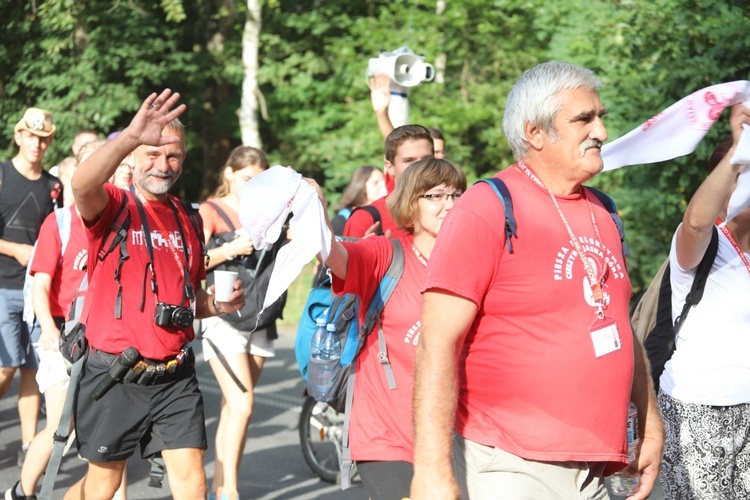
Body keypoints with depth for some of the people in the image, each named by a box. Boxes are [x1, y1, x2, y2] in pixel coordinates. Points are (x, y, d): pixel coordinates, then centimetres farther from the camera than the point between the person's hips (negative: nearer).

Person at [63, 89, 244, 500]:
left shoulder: (187, 222, 12)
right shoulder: (113, 206, -6)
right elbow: (83, 185, -32)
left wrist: (217, 304, 2)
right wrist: (130, 136, -47)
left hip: (175, 377, 4)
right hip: (114, 376, -4)